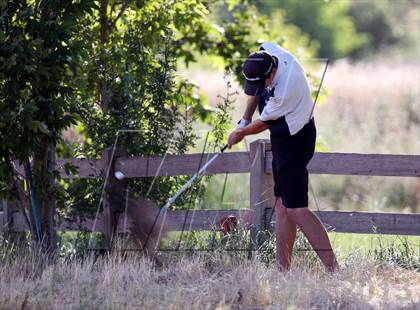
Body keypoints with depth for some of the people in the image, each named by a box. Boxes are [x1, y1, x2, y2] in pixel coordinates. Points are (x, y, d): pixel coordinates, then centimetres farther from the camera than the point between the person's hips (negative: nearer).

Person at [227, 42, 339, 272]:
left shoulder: (284, 89, -30)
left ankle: (333, 268, -18)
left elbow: (265, 122, -13)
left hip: (293, 141, -10)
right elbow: (256, 90, 15)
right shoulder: (269, 52, -6)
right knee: (282, 203, 8)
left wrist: (240, 133, 4)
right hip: (285, 138, 10)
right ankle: (282, 269, 10)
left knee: (295, 208, -14)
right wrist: (245, 119, 14)